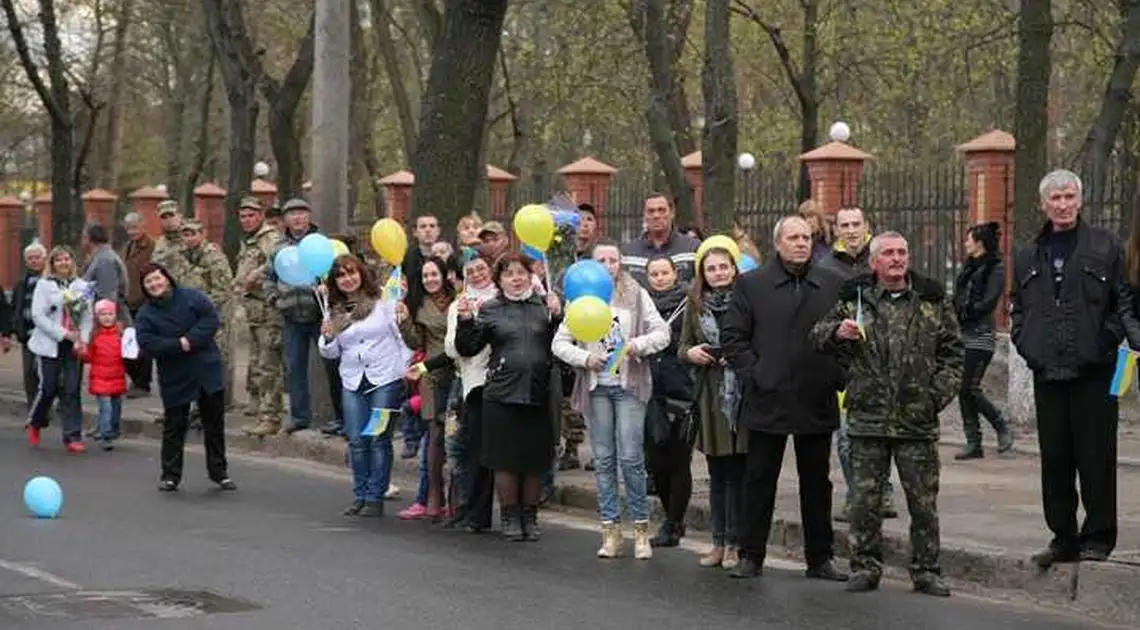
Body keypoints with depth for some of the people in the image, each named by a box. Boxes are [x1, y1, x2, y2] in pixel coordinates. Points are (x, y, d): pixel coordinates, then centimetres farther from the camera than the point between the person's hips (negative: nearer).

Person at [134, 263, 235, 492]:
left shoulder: (192, 297, -1)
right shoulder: (145, 315, -1)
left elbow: (211, 319, -11)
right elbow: (147, 343, -14)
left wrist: (191, 339, -22)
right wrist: (178, 345, -23)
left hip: (207, 371, 1)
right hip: (175, 379, 0)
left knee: (215, 425, 8)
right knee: (174, 427, 4)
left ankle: (219, 472, 19)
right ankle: (170, 475, 13)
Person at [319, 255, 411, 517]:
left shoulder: (383, 301, -1)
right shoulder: (335, 311, 12)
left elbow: (405, 334, -2)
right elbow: (330, 353, 17)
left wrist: (408, 368, -10)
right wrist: (327, 337, -4)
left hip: (385, 379, -4)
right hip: (353, 382, 4)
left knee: (379, 439, -5)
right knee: (357, 441, 1)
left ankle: (375, 498, 0)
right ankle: (360, 496, 11)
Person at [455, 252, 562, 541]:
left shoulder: (544, 306, 7)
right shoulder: (490, 310, 5)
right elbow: (466, 348, 5)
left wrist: (557, 317, -10)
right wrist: (466, 321, -10)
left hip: (539, 395, 1)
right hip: (502, 395, -1)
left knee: (535, 462, 7)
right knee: (506, 460, 3)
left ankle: (530, 517, 19)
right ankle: (510, 517, 15)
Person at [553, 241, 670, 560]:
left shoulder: (637, 295, 5)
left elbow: (662, 333, 2)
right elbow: (559, 342, 7)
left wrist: (637, 345, -16)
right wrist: (585, 358, -9)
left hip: (629, 385, -2)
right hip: (596, 386, 2)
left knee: (631, 458, -8)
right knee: (604, 459, 4)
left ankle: (641, 529, 2)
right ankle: (610, 530, 9)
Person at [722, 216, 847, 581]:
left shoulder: (832, 285, 7)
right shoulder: (752, 285, 2)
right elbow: (733, 338, 1)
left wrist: (837, 376, -5)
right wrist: (755, 374, -9)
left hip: (817, 401, 2)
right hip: (768, 400, -2)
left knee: (817, 483, 9)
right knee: (759, 481, 5)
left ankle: (820, 558, 17)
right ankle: (751, 556, 12)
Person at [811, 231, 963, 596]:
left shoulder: (933, 299, 6)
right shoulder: (854, 297, 6)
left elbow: (951, 350, 10)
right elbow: (818, 336, 14)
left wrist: (941, 392, -2)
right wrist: (837, 331, -8)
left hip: (918, 419, 0)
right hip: (868, 416, 0)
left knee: (923, 500, 3)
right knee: (865, 497, 5)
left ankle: (926, 570, 12)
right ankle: (865, 566, 15)